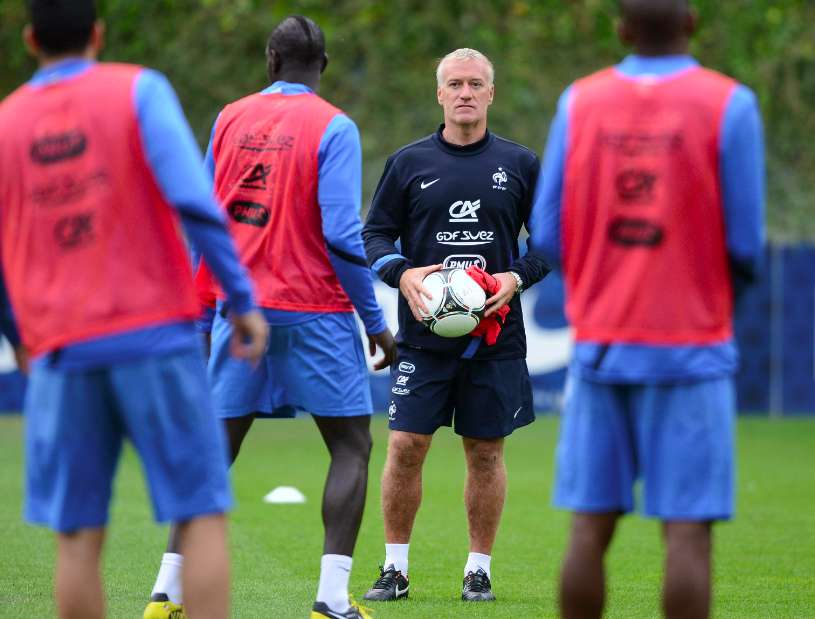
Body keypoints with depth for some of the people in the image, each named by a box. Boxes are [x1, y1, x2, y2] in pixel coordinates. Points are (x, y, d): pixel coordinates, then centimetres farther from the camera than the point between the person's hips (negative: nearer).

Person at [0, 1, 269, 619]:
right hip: (156, 336, -3)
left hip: (63, 356, 3)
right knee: (202, 515, 1)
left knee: (78, 537, 5)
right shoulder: (138, 91, 0)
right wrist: (243, 300, -9)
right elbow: (193, 199, -13)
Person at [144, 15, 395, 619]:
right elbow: (343, 234, -13)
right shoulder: (333, 127, -7)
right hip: (314, 309, -4)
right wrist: (376, 323, -6)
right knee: (352, 445, 4)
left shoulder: (229, 120, 8)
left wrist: (204, 310, 21)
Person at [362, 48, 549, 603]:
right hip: (423, 334, 0)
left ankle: (479, 569, 15)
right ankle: (395, 567, 6)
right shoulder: (409, 162, 5)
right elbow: (375, 234, 7)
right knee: (406, 446, -5)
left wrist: (517, 277, -8)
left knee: (486, 451, 5)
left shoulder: (521, 164, 6)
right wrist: (402, 274, -12)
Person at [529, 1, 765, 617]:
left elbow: (548, 236, 3)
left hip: (599, 346, 3)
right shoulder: (730, 104, -5)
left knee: (591, 525, 6)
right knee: (688, 529, -3)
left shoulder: (579, 102, 3)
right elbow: (745, 242, -6)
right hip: (691, 349, -3)